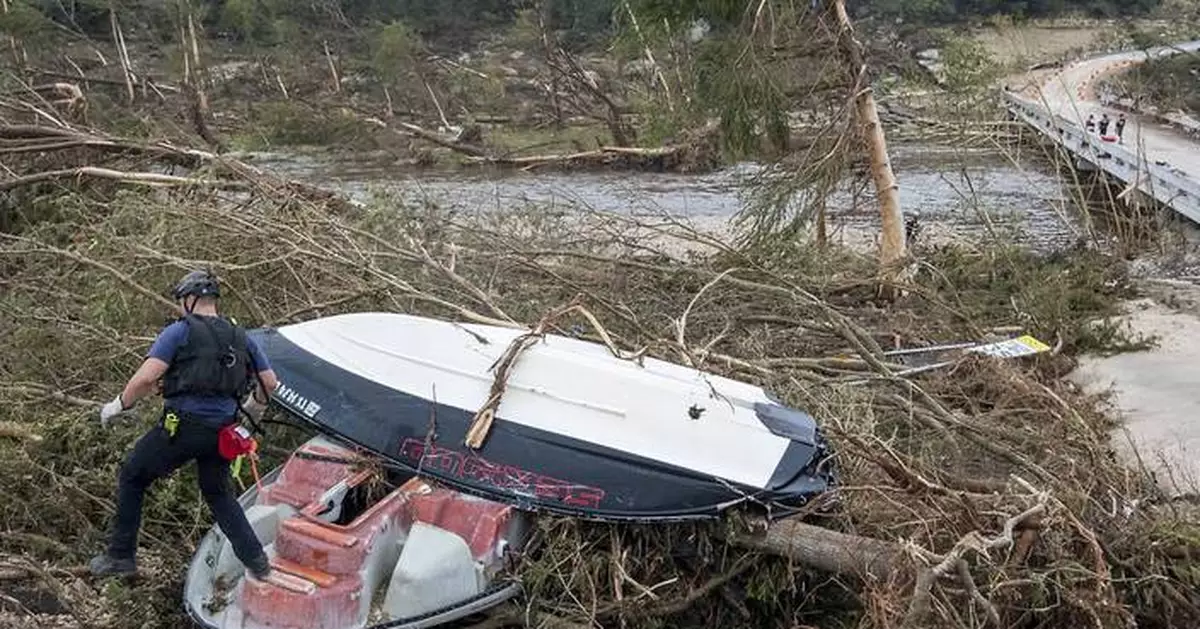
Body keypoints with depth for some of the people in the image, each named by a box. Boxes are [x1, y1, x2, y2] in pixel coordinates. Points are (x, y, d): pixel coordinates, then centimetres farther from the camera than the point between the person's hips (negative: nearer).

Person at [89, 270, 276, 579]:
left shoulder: (179, 332, -5)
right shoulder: (240, 337, 12)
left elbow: (146, 378, -14)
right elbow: (269, 382, 15)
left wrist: (117, 406, 0)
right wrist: (253, 405, 35)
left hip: (182, 425, -5)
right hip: (221, 431, 5)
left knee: (132, 478, 17)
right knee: (218, 494, 24)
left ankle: (121, 555, 22)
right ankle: (256, 559, 18)